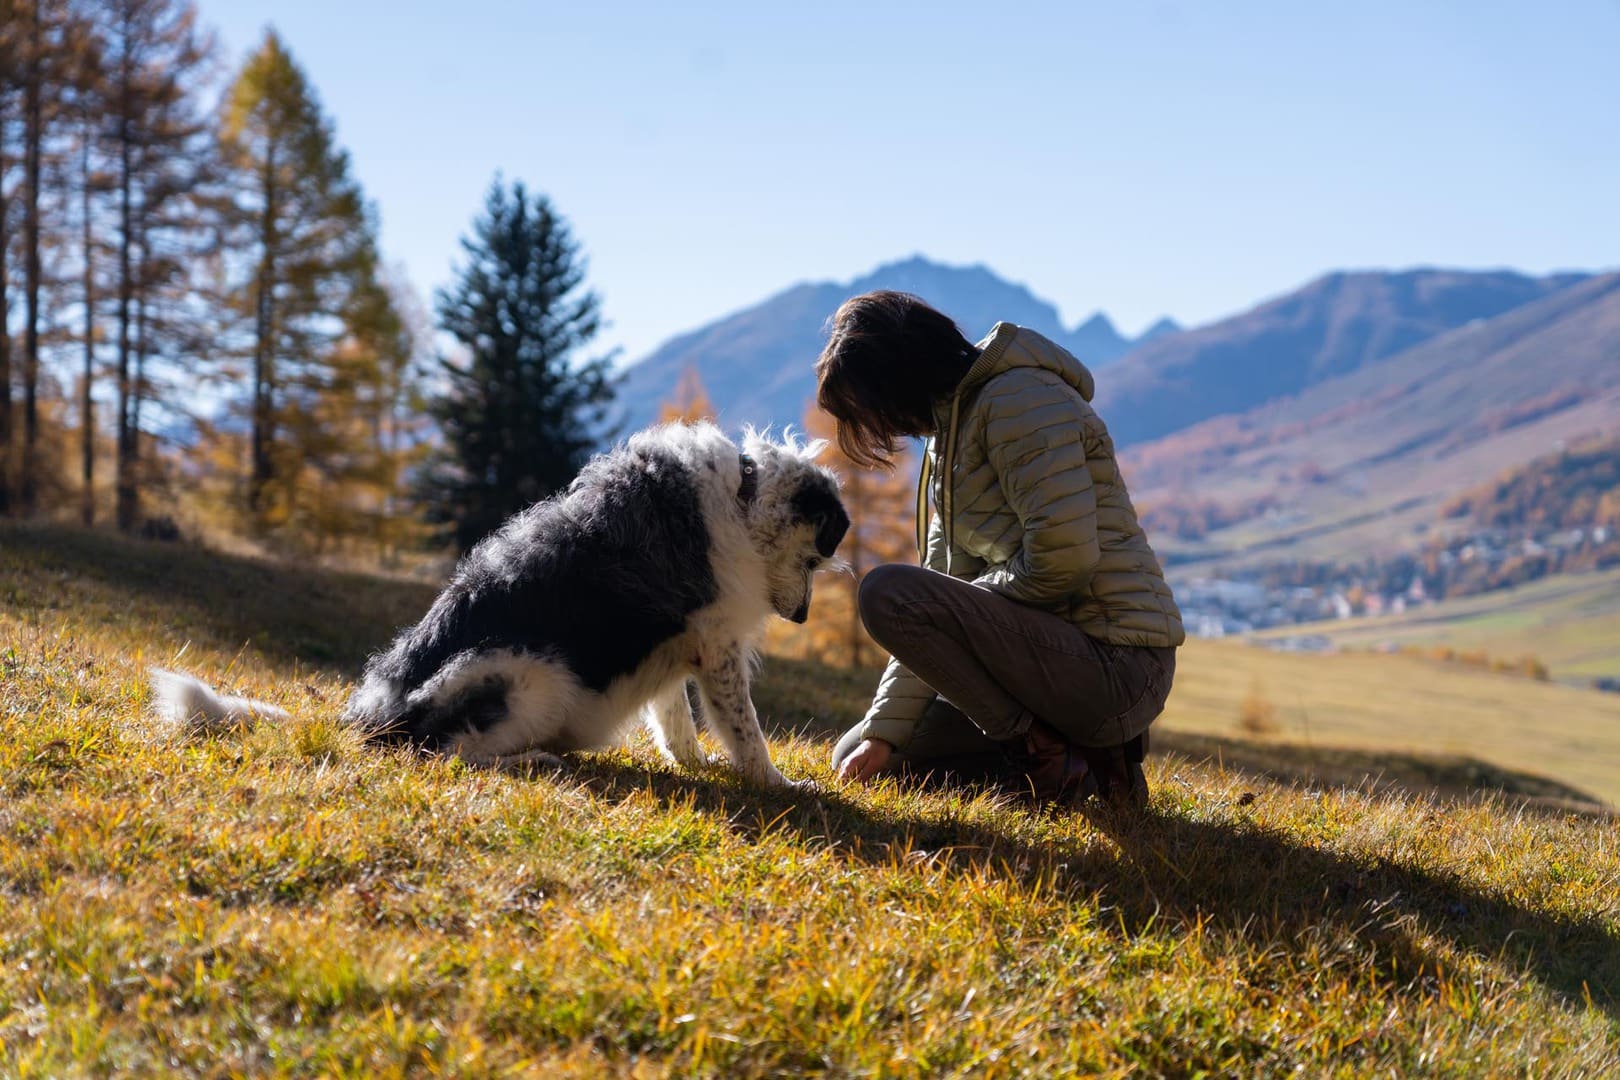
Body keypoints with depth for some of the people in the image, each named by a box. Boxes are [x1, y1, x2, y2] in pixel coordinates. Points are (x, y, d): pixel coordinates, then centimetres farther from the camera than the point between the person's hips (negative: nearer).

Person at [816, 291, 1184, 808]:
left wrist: (976, 602, -6)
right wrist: (884, 732, 6)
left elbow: (1065, 555, -24)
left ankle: (1048, 753, -13)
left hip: (1115, 667, -10)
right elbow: (942, 589, 14)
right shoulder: (950, 434, 18)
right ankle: (1074, 748, 8)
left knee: (886, 592, -22)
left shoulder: (1014, 398, -12)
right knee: (857, 759, 12)